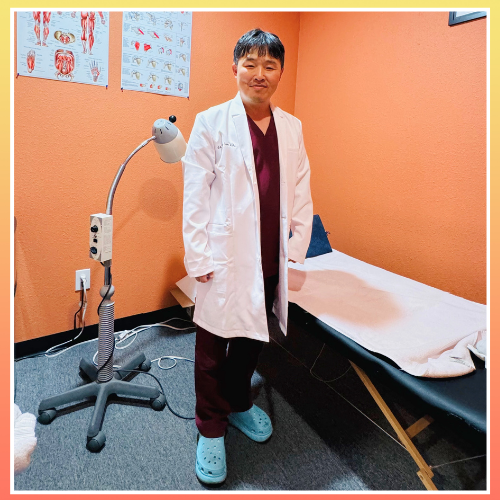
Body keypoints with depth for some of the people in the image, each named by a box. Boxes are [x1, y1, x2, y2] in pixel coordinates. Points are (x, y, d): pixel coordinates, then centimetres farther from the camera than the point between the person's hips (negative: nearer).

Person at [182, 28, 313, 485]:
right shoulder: (211, 123, -3)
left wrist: (297, 249, 6)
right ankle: (211, 429, 29)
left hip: (271, 259, 4)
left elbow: (301, 193, 10)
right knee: (213, 343, 8)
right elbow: (195, 197, -6)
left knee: (253, 337, 18)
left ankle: (239, 403, 43)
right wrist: (199, 259, -10)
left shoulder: (292, 127, 10)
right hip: (225, 258, -4)